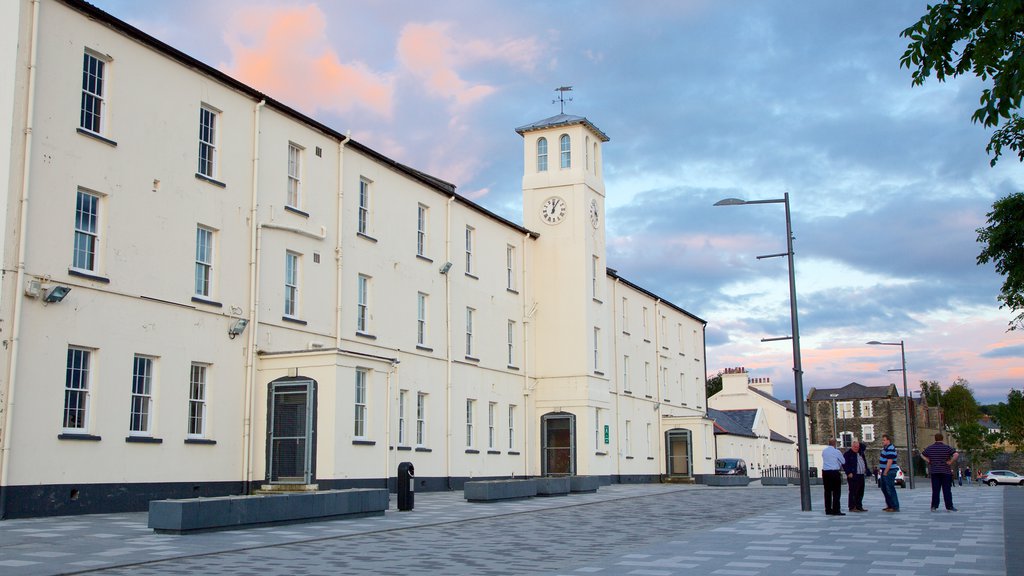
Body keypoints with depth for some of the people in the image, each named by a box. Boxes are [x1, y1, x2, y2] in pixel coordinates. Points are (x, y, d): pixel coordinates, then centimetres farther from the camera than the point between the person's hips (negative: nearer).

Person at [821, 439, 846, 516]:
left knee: (827, 491, 10)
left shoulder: (823, 451, 7)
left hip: (825, 472, 5)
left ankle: (828, 510, 13)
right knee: (836, 492, -1)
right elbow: (843, 461, 3)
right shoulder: (837, 452, -8)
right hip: (835, 472, -5)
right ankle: (836, 510, -4)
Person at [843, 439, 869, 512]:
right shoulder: (847, 454, -7)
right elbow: (844, 464, -13)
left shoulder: (860, 452, 16)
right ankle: (852, 507, -4)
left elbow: (863, 446, 35)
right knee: (853, 492, -7)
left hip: (861, 475, 8)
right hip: (853, 476, -8)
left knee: (860, 492, 11)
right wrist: (849, 473, -19)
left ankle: (859, 506, 18)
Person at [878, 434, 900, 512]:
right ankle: (889, 505, 24)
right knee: (884, 488, 15)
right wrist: (880, 470, 19)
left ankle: (895, 507, -4)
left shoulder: (890, 449, -17)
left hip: (889, 472, -11)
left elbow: (889, 461, -23)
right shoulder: (885, 448, 16)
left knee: (890, 489, -8)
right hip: (884, 471, 11)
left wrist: (885, 472, -22)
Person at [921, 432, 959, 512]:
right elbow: (956, 455, -18)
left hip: (934, 472, 3)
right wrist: (950, 462, -10)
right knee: (947, 490, 1)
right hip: (946, 471, -3)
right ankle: (949, 507, 2)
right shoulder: (947, 447, -7)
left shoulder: (930, 448, 5)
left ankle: (934, 506, 5)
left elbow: (922, 455, 16)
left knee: (935, 490, 7)